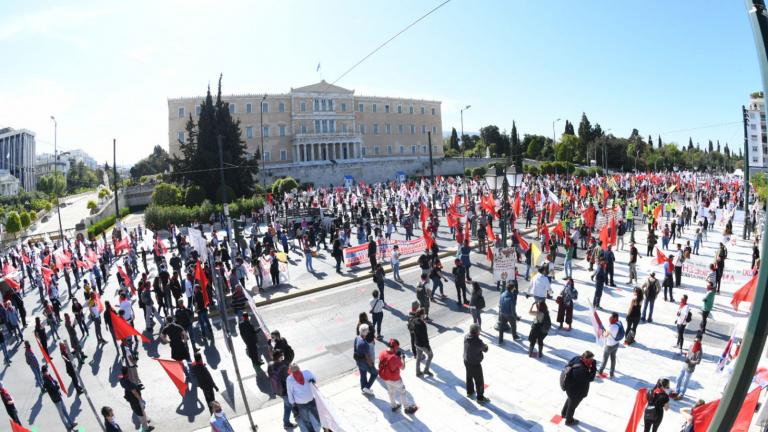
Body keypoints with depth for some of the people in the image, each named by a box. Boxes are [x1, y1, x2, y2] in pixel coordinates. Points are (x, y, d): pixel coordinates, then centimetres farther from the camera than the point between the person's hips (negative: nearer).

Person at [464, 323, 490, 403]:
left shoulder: (466, 337, -16)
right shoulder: (478, 342, -33)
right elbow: (485, 349, -14)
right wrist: (485, 346, 6)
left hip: (466, 361, 7)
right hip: (475, 364, -7)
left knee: (469, 377, 29)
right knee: (479, 381, 14)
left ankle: (470, 392, 49)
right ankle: (480, 398, 31)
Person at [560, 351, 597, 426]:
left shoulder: (577, 358, -19)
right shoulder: (581, 370, -42)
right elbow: (590, 378, -30)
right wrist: (593, 367, -32)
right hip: (577, 391, -8)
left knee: (570, 399, 35)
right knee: (573, 404, 20)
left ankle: (564, 413, 61)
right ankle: (569, 420, 48)